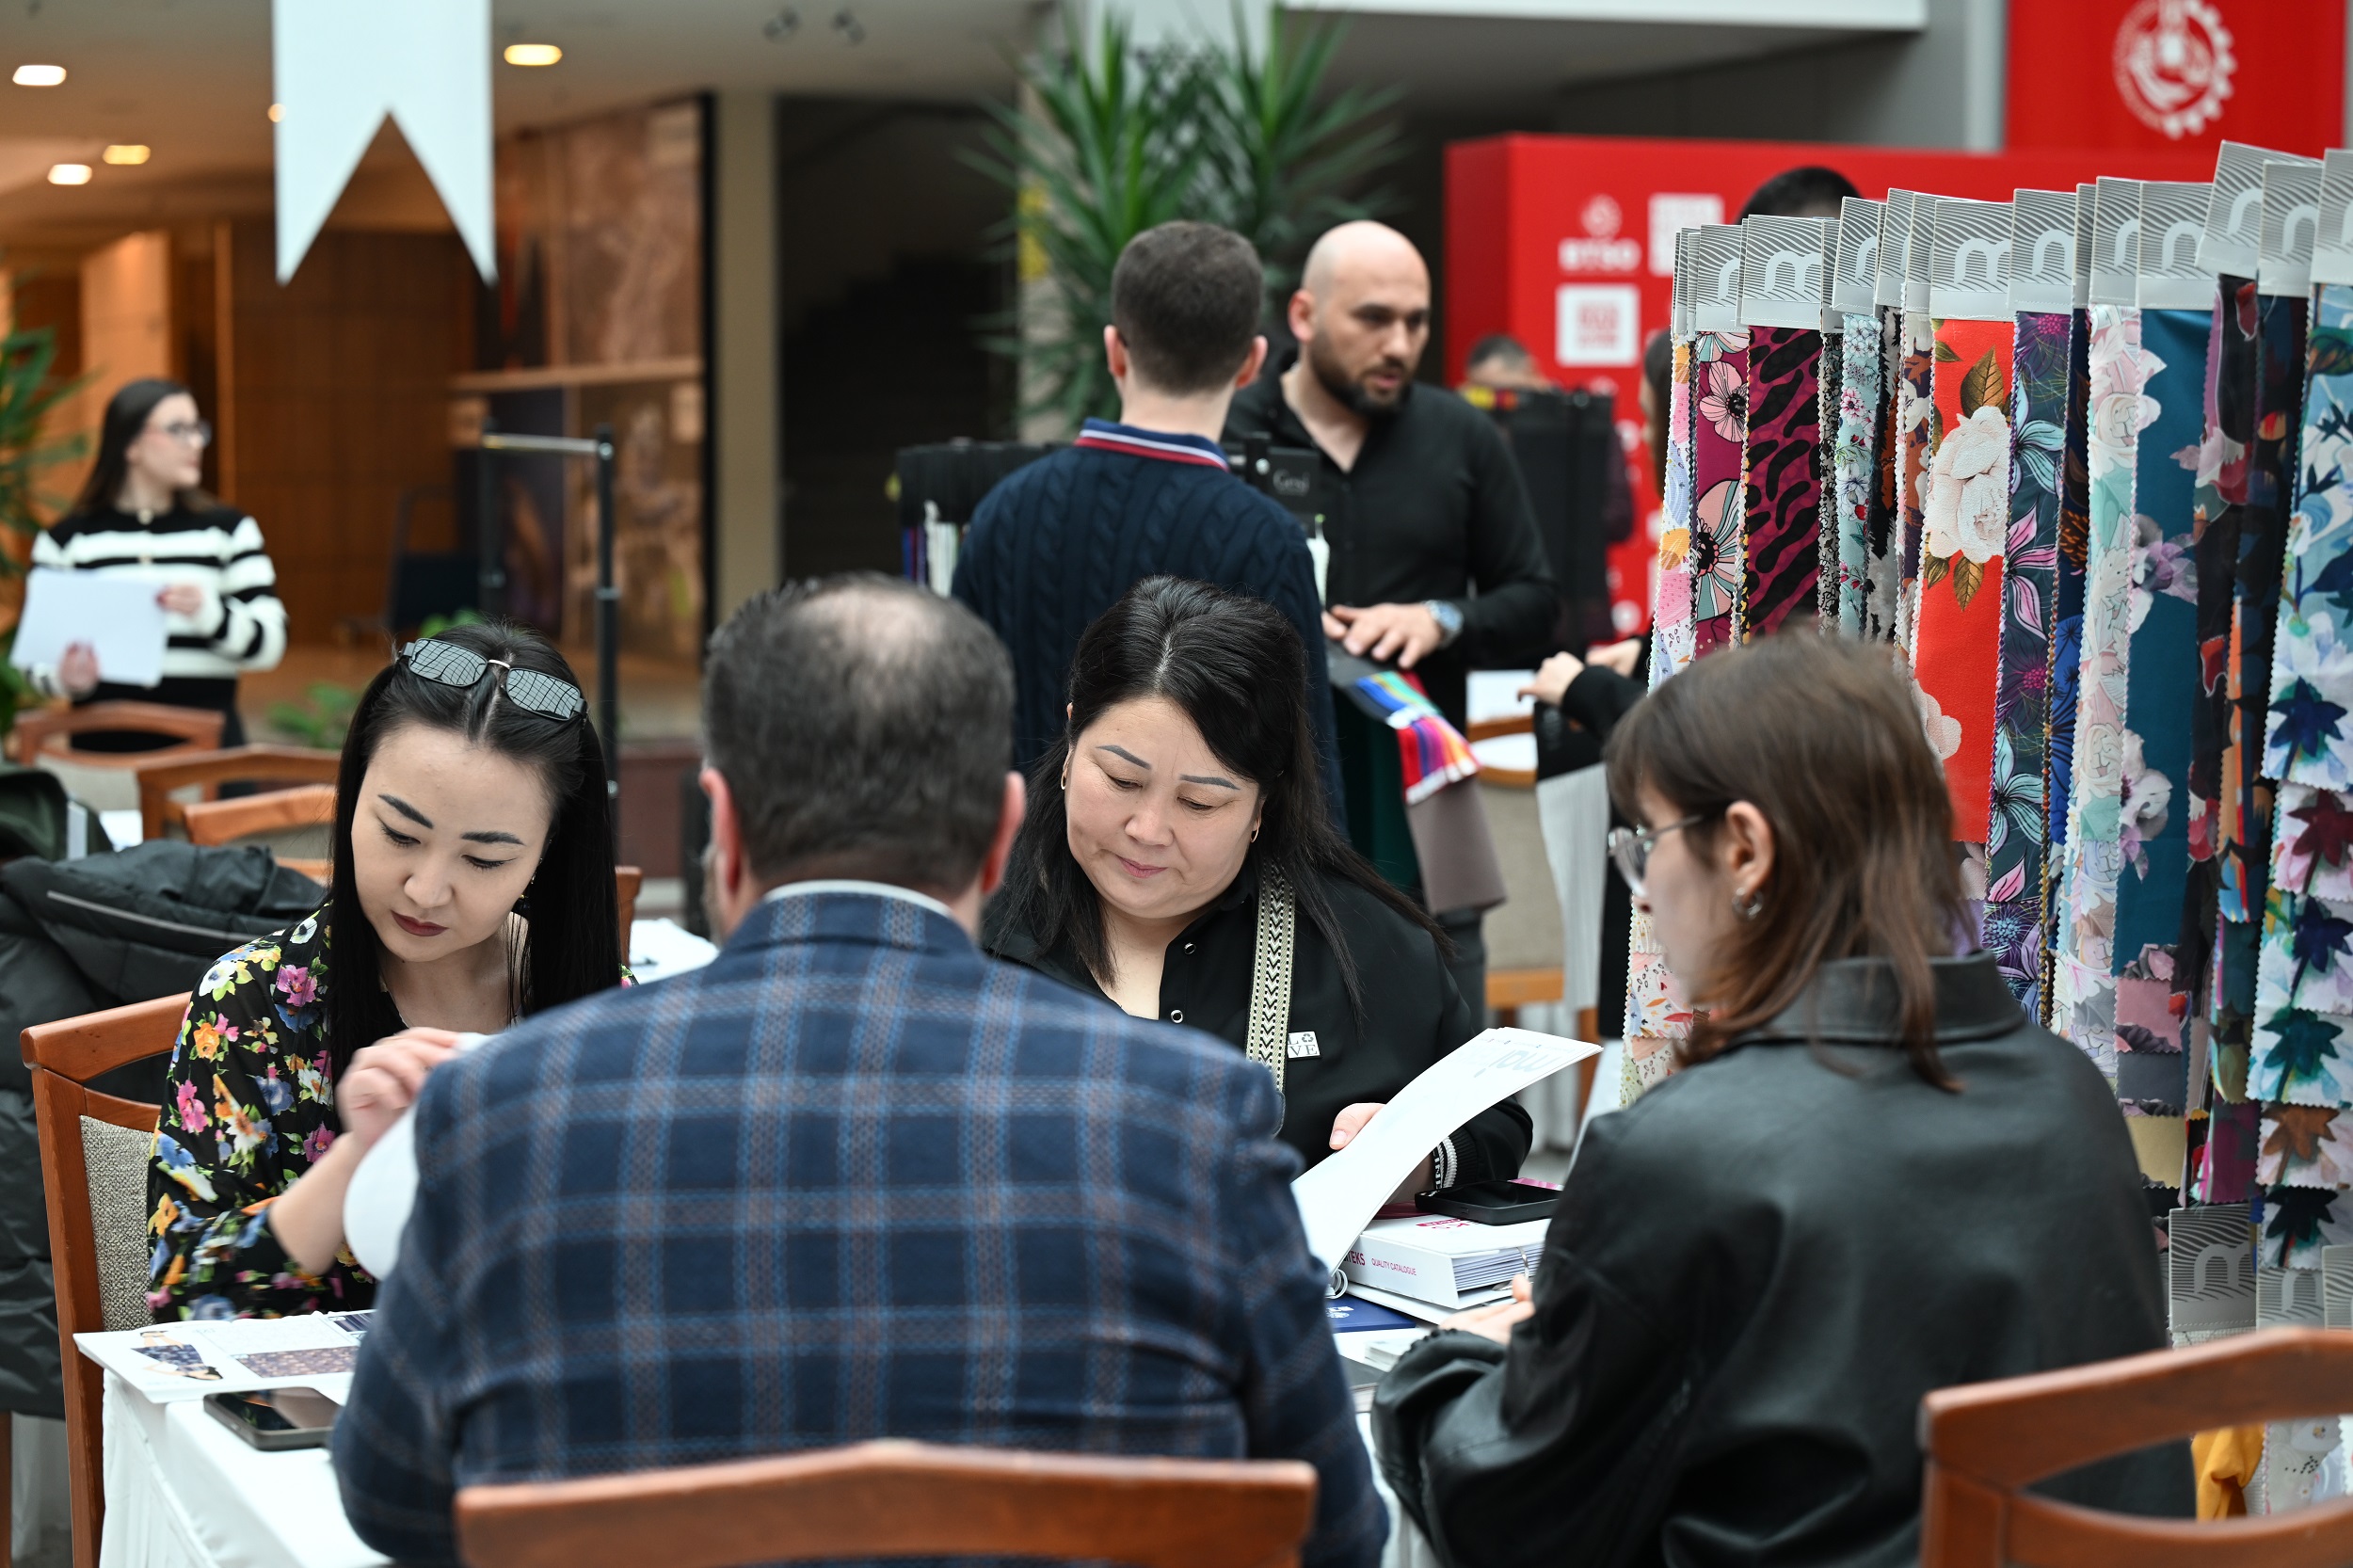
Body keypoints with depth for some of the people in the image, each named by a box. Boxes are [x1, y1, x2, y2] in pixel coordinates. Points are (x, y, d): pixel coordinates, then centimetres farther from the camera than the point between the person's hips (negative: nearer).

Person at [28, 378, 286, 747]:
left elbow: (269, 643, 1)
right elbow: (40, 659, 8)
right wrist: (66, 679, -15)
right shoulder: (65, 540, 7)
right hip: (104, 746, 0)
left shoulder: (229, 529, 10)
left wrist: (211, 614, -19)